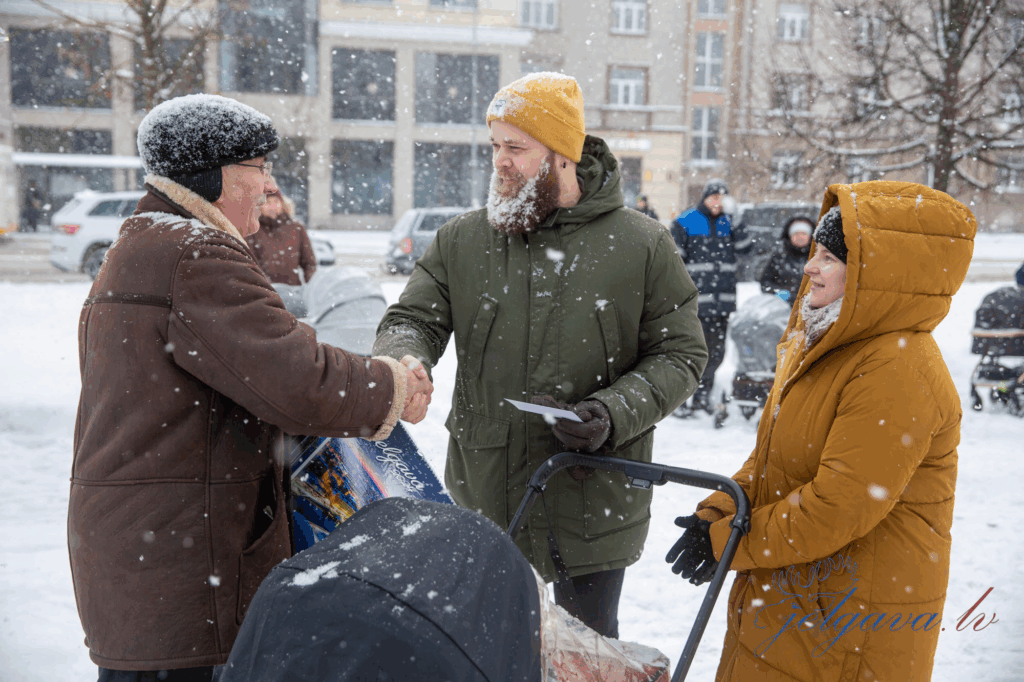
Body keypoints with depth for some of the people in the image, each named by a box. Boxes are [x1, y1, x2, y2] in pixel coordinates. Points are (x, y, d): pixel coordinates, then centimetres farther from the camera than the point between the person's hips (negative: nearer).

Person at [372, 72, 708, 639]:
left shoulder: (642, 246, -5)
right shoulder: (461, 240, 2)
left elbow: (679, 355, -1)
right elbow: (413, 319, 2)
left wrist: (614, 413, -18)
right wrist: (401, 363, -23)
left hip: (593, 507, -2)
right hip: (480, 502, 3)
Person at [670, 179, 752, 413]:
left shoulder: (728, 222, 13)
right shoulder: (684, 223, 0)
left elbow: (744, 247, 1)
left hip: (723, 300, 5)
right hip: (695, 301, -5)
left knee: (716, 351, 10)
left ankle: (703, 395, 23)